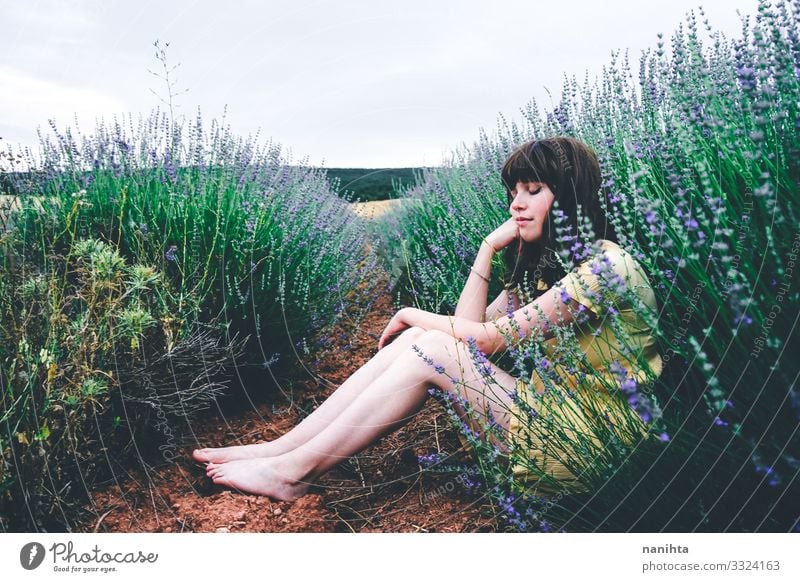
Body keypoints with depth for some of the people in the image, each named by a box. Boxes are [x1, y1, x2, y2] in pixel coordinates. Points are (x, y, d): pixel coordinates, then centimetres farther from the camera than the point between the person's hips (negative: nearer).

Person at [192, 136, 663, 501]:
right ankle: (284, 448, -9)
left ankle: (295, 471, -15)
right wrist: (488, 248, 0)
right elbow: (469, 325, 5)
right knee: (417, 340, -11)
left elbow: (492, 339, -20)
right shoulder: (540, 264, 12)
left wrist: (415, 316, -6)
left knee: (430, 348, -21)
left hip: (587, 449, -8)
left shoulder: (605, 264, -17)